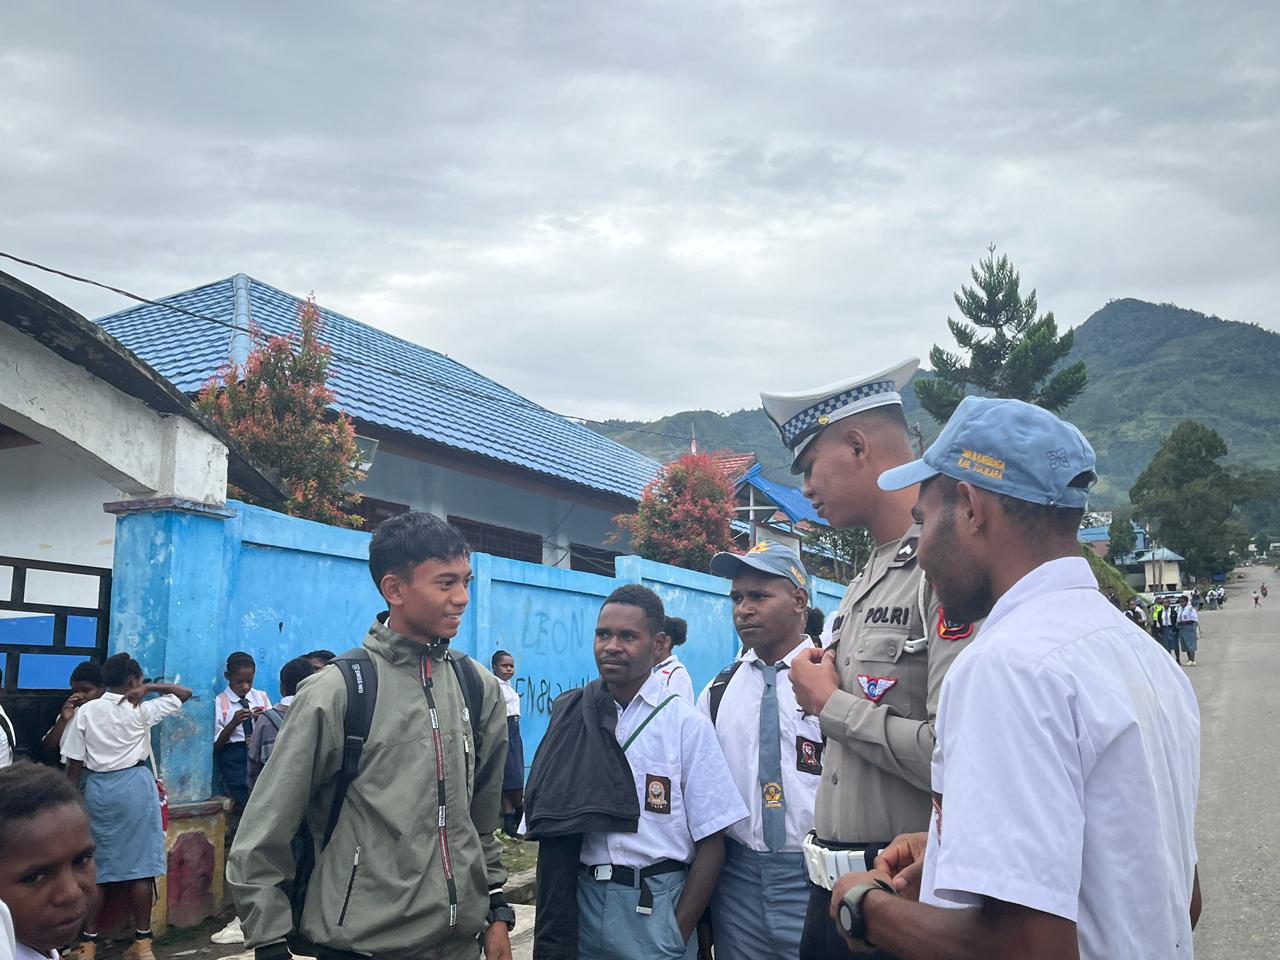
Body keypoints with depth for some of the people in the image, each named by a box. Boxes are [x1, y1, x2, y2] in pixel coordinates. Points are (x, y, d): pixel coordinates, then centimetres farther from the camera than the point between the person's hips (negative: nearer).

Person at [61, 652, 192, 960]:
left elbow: (75, 763, 0)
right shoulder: (142, 710, -2)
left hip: (96, 788, 2)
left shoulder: (86, 711, 1)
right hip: (135, 786, -2)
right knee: (139, 864, 2)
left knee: (94, 865, 8)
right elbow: (184, 692, 8)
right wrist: (149, 688, -2)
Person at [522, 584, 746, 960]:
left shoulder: (686, 724, -7)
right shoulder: (569, 718, 2)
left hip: (656, 907, -3)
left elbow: (711, 844, -8)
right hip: (581, 905, 3)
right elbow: (550, 830, 5)